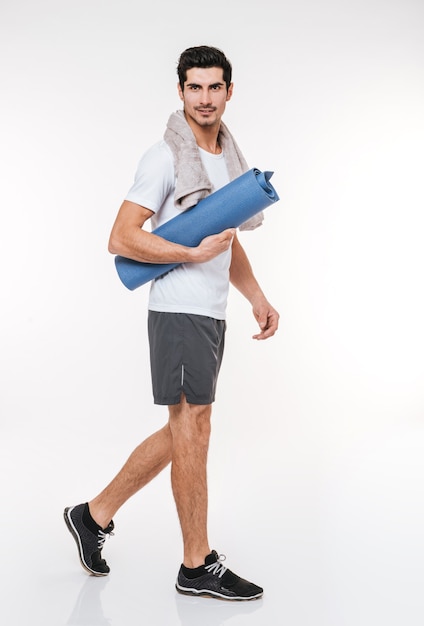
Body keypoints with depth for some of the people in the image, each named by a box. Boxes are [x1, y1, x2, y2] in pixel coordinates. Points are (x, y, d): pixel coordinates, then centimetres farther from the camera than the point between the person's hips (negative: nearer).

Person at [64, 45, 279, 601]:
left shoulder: (230, 157, 17)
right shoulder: (165, 157, -10)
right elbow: (122, 239, -16)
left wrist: (258, 298, 15)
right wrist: (196, 253, -17)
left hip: (211, 313, 9)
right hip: (180, 310, -9)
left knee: (183, 432, 14)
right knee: (193, 427, -3)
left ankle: (95, 515, 26)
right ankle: (198, 566, 9)